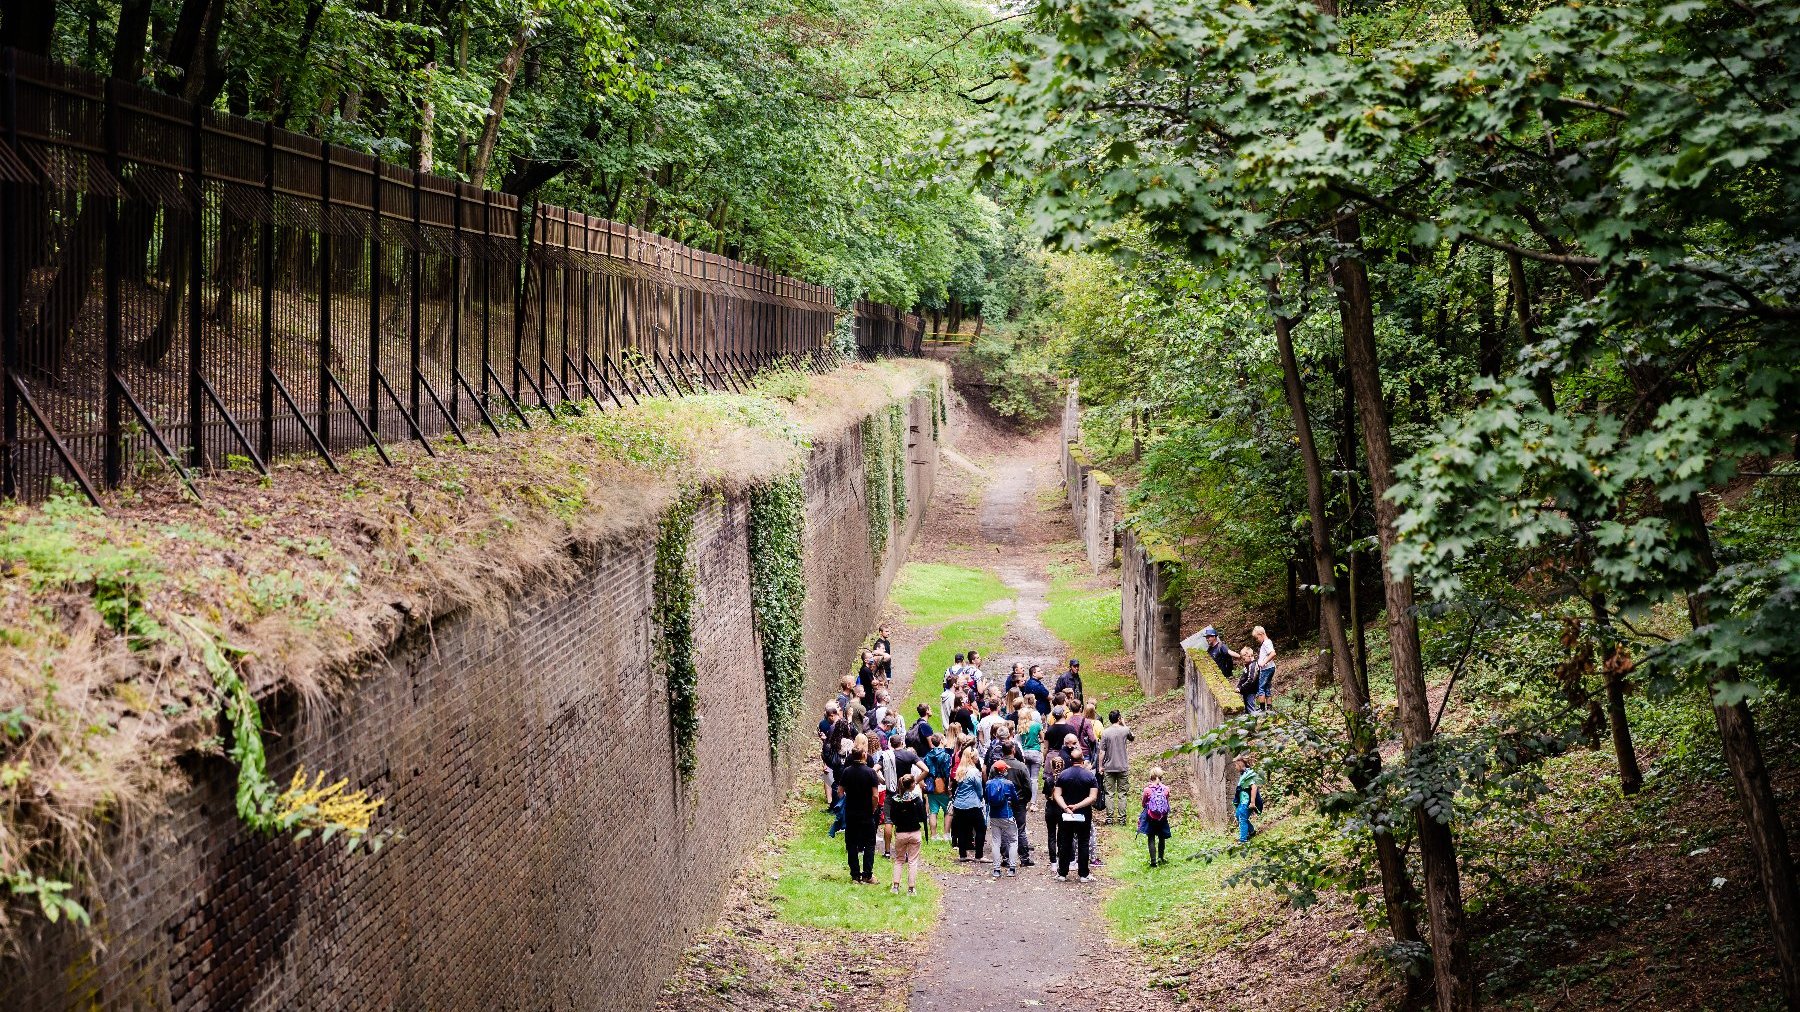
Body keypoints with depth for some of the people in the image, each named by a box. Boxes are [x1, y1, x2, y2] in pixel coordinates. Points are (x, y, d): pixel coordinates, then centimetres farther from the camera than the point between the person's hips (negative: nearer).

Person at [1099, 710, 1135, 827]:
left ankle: (1109, 818, 3)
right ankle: (1122, 818, 5)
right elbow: (1133, 738, 18)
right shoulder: (1125, 730, -5)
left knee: (1109, 794, 4)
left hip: (1109, 768, 0)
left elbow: (1102, 751, -6)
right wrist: (1124, 725, 20)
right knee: (1122, 794, 6)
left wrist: (1100, 766, 3)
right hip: (1123, 767, 0)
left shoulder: (1105, 733, -6)